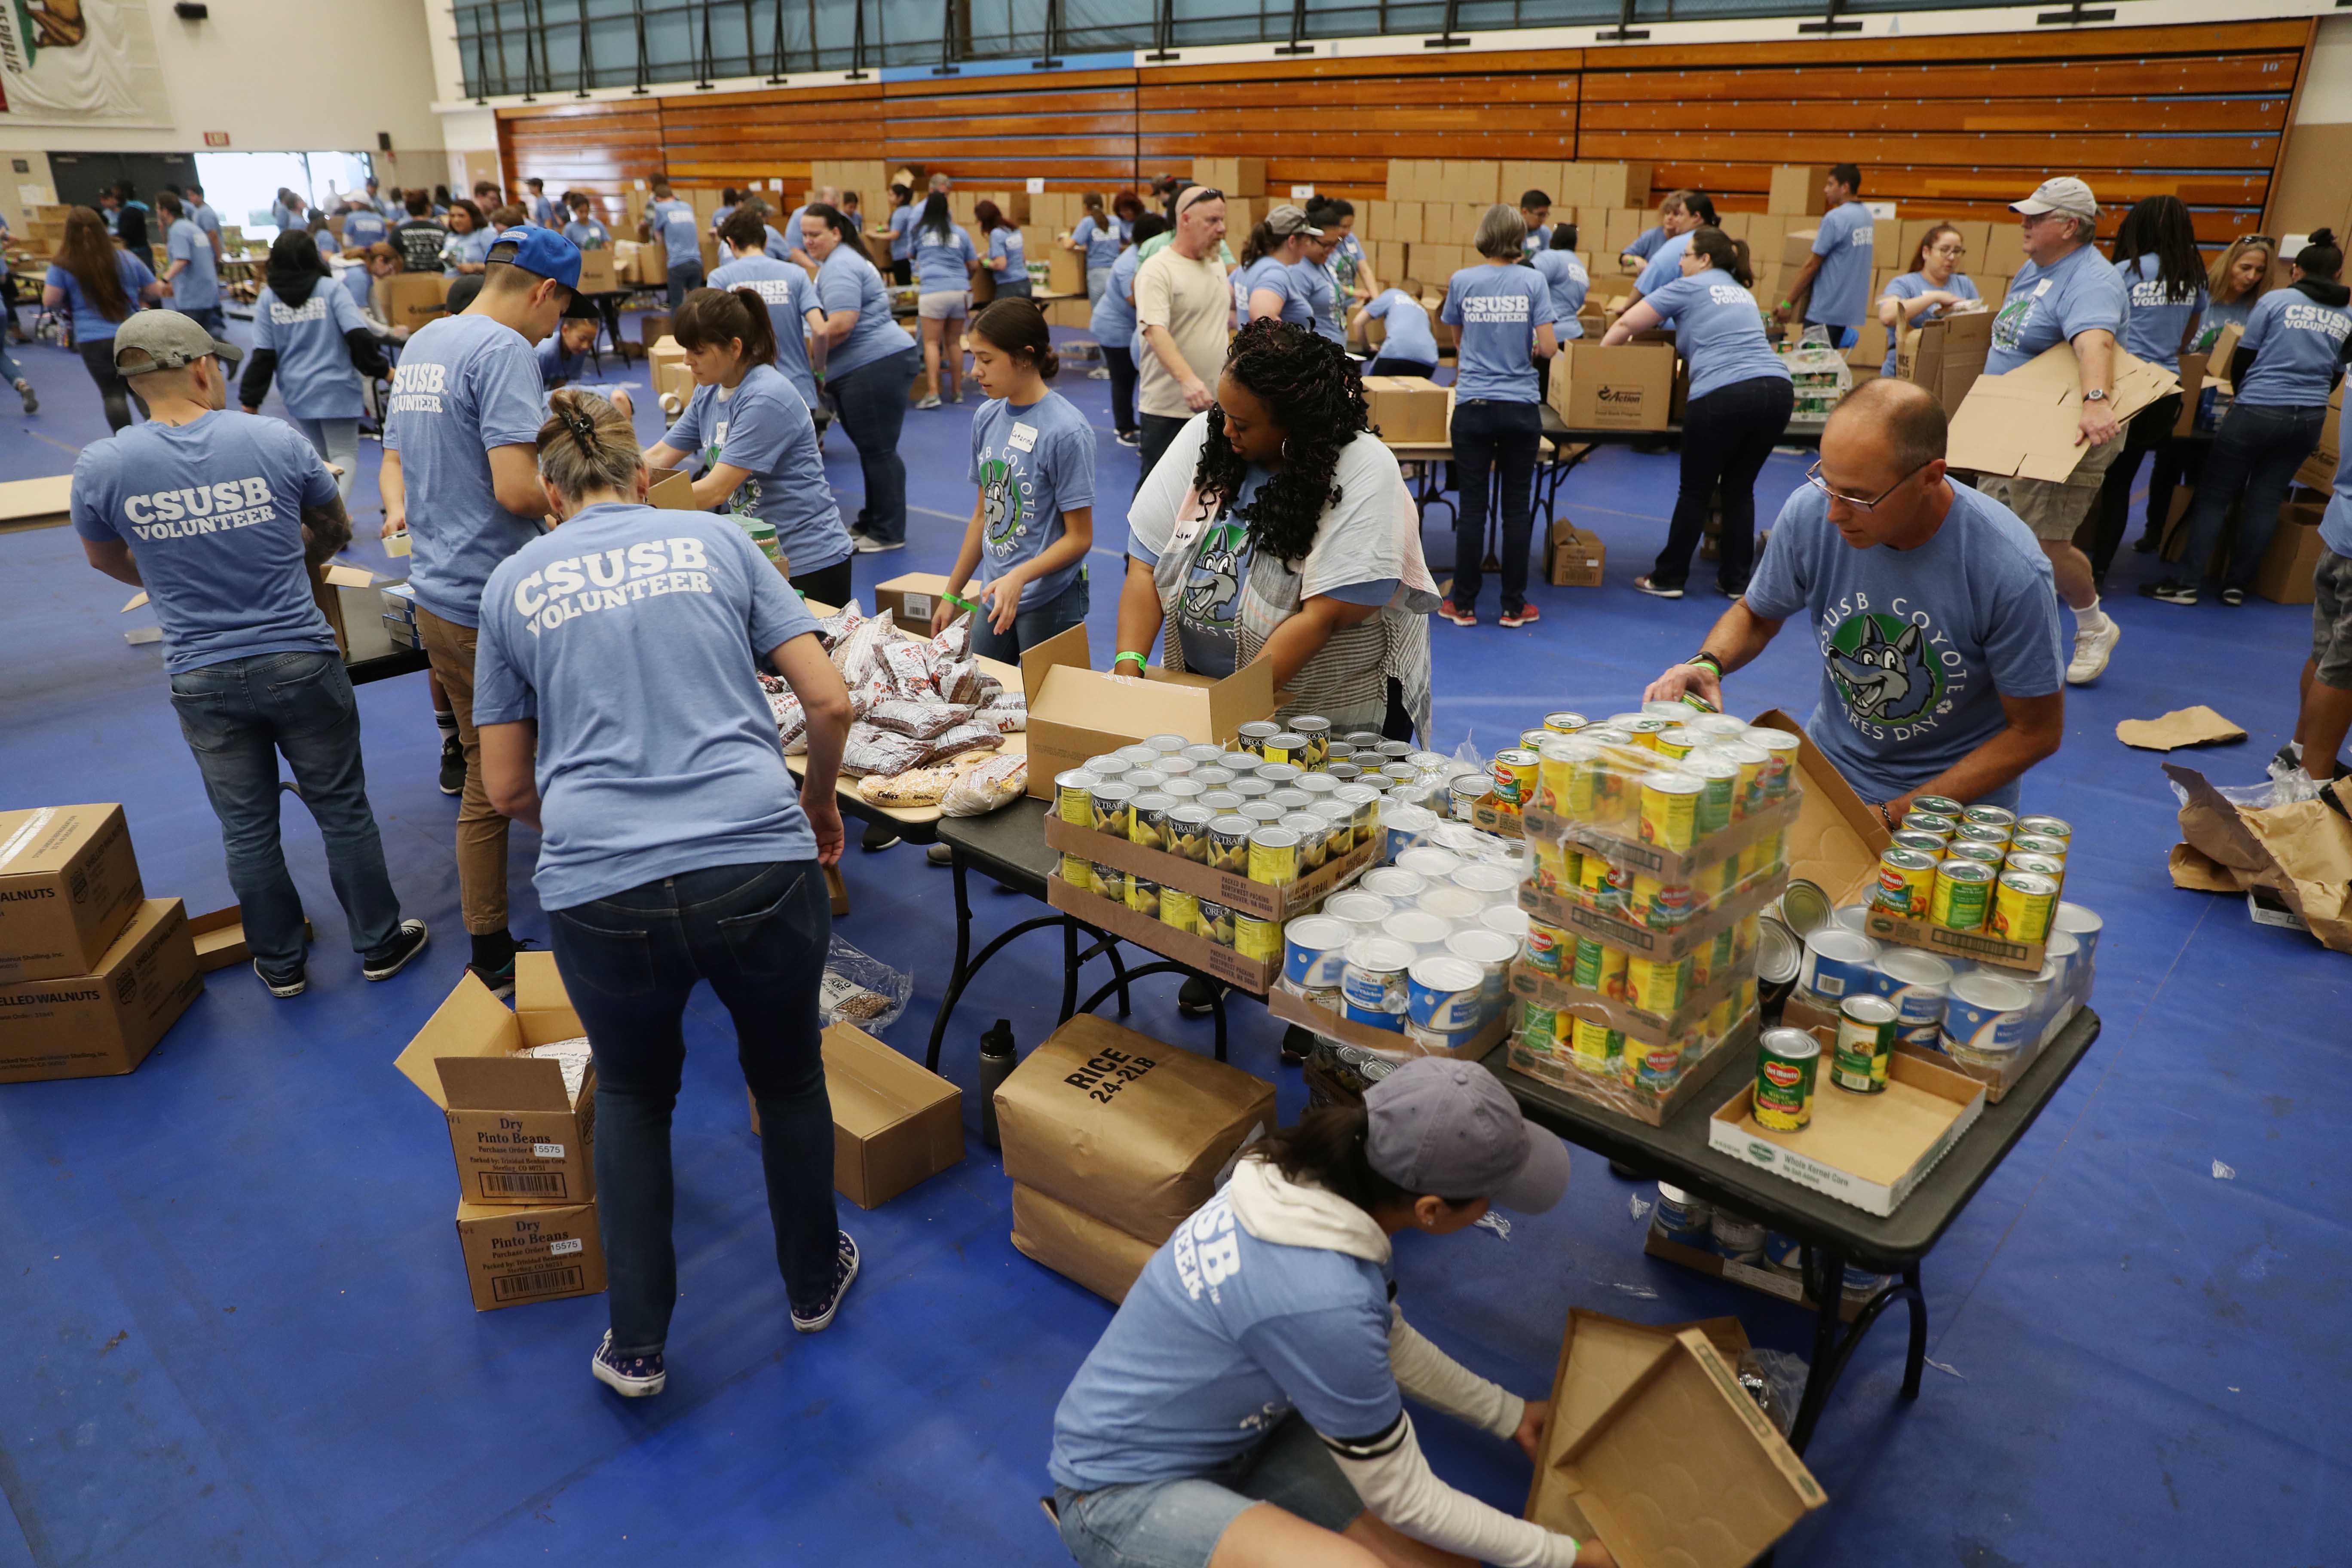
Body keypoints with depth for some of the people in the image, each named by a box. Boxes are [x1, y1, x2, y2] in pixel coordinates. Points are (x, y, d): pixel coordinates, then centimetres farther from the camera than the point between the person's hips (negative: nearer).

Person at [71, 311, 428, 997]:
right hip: (299, 662, -1)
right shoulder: (275, 440, -10)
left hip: (203, 677, 1)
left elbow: (107, 561, 12)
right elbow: (334, 531, 7)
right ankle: (380, 945, 25)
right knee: (342, 811, 13)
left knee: (247, 830, 15)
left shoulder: (99, 468, -8)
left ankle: (281, 965, 30)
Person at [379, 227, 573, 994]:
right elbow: (518, 489, -23)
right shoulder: (505, 350, -15)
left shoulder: (422, 342, 16)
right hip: (495, 605, -9)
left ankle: (490, 954, 27)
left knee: (486, 774, 17)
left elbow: (395, 460, 24)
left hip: (436, 598, 9)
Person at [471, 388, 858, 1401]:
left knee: (632, 1094, 29)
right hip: (760, 869, 0)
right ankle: (814, 1281, 46)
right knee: (788, 1075, 27)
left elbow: (507, 787, 16)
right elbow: (830, 702, 6)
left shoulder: (515, 582, 14)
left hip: (602, 893, 1)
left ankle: (635, 1345, 34)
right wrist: (819, 804, 23)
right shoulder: (715, 540, 12)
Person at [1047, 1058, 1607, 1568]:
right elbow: (1405, 1500, -19)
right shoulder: (1322, 1301, -35)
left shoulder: (1325, 1174, -12)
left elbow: (1390, 1343, 9)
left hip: (1240, 1434, 8)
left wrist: (1511, 1415, 15)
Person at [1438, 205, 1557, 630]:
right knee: (1517, 509, 7)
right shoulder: (1533, 281, -3)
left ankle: (1464, 605, 11)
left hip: (1473, 407, 0)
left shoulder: (1462, 281, 1)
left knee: (1472, 509, 5)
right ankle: (1514, 606, 14)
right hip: (1521, 408, 0)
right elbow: (1549, 347, -6)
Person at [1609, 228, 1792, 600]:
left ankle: (1668, 578, 15)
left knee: (1696, 491, 6)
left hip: (1724, 396, -6)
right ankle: (1736, 580, 18)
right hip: (1778, 390, 6)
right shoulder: (1743, 293, 27)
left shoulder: (1689, 288, 8)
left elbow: (1626, 324, 8)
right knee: (1740, 488, 16)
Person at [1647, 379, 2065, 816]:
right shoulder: (1810, 511, -15)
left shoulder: (2011, 570, -24)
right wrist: (1707, 664, -17)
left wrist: (1892, 816, -18)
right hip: (1832, 761, 2)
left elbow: (2036, 731, -12)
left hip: (1958, 797, -2)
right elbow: (1756, 615, 6)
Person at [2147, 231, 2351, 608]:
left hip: (2258, 411, -4)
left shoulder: (2276, 300, -3)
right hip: (2310, 419, 4)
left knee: (2215, 494, 1)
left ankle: (2187, 583, -4)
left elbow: (2243, 358, 0)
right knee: (2265, 501, 10)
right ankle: (2236, 584, 12)